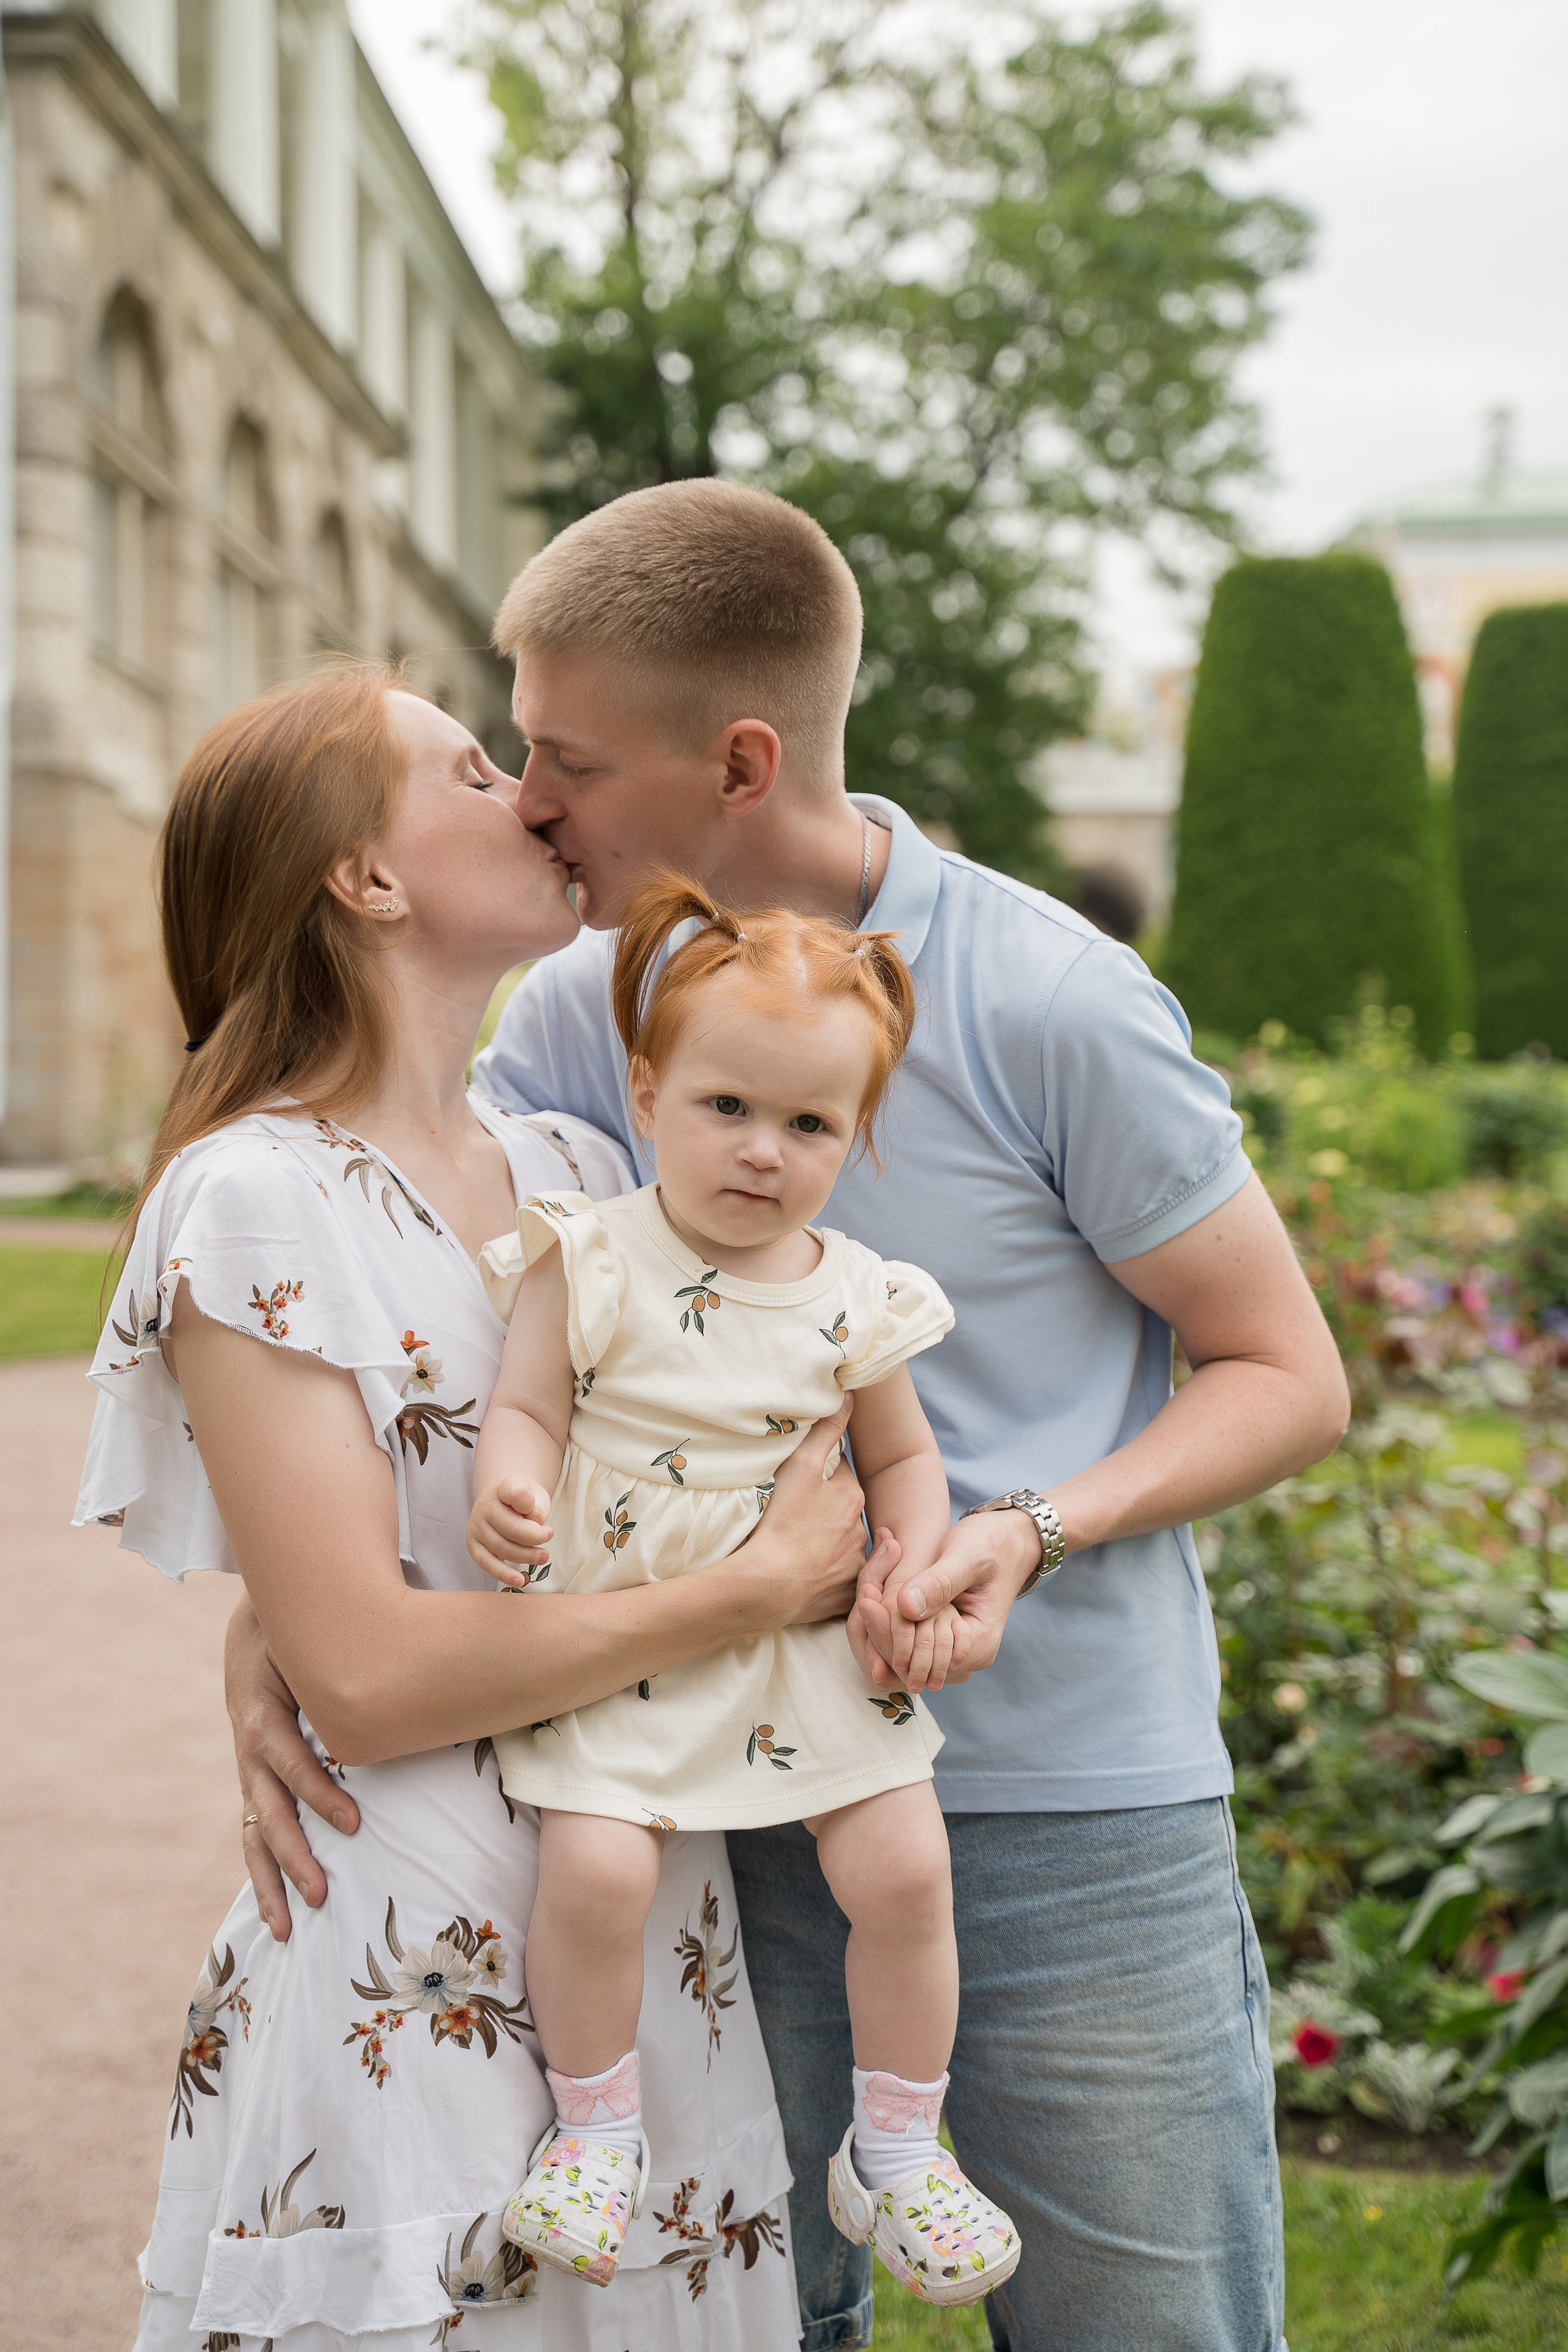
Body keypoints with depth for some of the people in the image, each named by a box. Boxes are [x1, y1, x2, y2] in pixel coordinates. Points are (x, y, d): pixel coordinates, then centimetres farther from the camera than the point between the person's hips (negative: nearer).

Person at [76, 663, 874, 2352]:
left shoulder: (576, 1169, 10)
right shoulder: (258, 1199, -12)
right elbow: (365, 1673, -19)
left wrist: (889, 1553, -6)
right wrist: (761, 1590, -16)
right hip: (413, 1991, -6)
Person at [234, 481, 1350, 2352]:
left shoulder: (1049, 1003, -13)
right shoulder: (592, 1009, 1)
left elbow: (1287, 1376, -6)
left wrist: (1033, 1530, -23)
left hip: (1073, 1826, -4)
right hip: (743, 1817, 4)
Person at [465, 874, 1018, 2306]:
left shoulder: (854, 1299, 0)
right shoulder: (589, 1261, -6)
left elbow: (902, 1457, 11)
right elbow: (527, 1409, -5)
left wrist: (916, 1578, -6)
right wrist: (509, 1491, -27)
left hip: (809, 1643, 2)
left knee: (904, 1866, -6)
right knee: (594, 1867, -21)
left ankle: (895, 2154, 17)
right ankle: (597, 2128, 7)